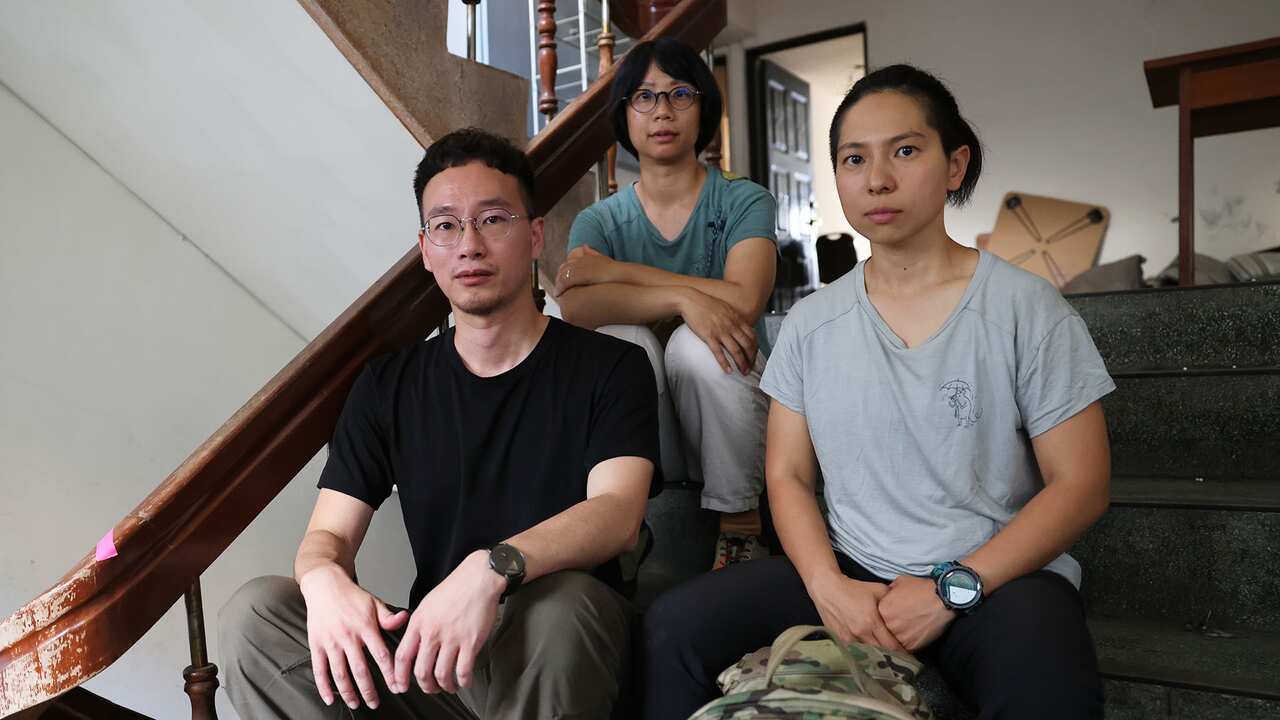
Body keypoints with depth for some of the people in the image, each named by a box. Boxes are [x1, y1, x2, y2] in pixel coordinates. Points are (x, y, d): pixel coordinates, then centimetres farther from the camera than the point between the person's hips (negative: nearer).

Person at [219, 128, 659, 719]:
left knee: (558, 605, -36)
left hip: (562, 662, -2)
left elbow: (618, 513, -18)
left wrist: (490, 570, -37)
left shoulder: (609, 368, -3)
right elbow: (329, 532, 3)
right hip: (426, 658, 3)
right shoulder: (387, 385, 9)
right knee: (254, 613, -18)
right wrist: (325, 580, -23)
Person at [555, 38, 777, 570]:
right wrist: (683, 297, -33)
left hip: (726, 421, -1)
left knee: (694, 344, -30)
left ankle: (738, 521, -11)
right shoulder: (599, 221, 4)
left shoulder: (744, 202, -1)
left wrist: (617, 271, -15)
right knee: (621, 340, -27)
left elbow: (744, 302, -20)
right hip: (636, 427, 1)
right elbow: (575, 308, -18)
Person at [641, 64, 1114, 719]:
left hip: (997, 575, -2)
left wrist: (952, 586, -15)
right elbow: (788, 475, 6)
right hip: (852, 575, 3)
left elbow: (1080, 484, -4)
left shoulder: (1026, 308, -3)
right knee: (675, 624, -18)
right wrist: (828, 584, -13)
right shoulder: (810, 322, 6)